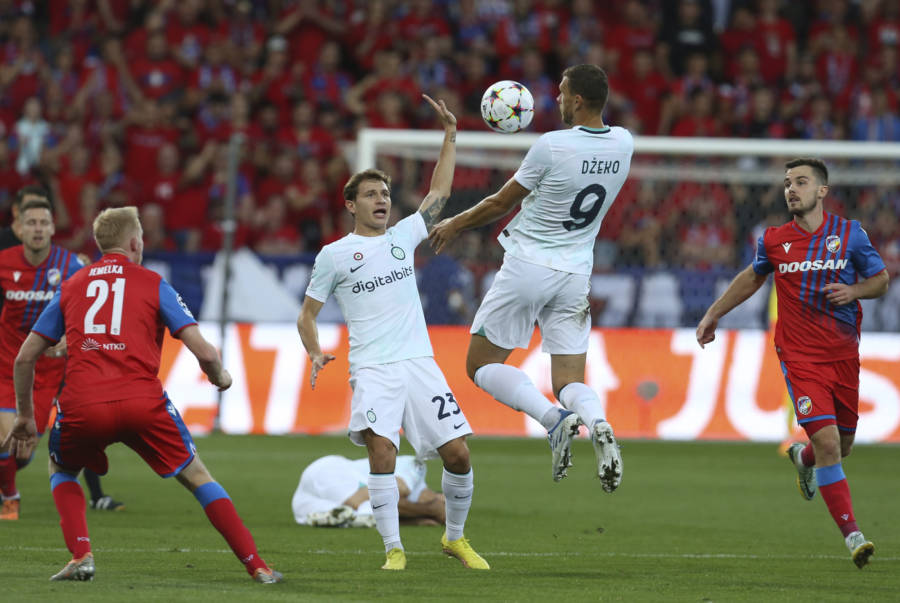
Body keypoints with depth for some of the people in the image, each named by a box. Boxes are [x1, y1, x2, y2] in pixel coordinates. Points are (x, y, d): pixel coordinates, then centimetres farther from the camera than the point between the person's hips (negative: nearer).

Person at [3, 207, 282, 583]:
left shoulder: (70, 287, 20)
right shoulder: (154, 284, 12)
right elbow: (204, 352, 3)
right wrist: (220, 378, 24)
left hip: (81, 404, 1)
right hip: (143, 403, -1)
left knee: (61, 470, 31)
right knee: (197, 477, 15)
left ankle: (80, 555, 10)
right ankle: (256, 566, 9)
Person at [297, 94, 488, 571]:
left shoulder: (403, 237, 16)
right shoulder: (334, 255, 7)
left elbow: (439, 193, 24)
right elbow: (306, 315, 11)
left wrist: (449, 135, 20)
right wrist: (315, 353, -7)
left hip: (420, 362, 4)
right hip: (372, 368, -3)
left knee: (457, 454, -4)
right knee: (381, 449, -24)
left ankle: (455, 537, 18)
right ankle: (393, 549, -17)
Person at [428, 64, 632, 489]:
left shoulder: (551, 146, -17)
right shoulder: (623, 144, -1)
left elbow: (501, 204, -5)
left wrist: (455, 224, 11)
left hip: (528, 266, -5)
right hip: (575, 275, 5)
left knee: (482, 364, 6)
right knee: (568, 381, 8)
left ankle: (554, 419, -18)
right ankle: (597, 423, -27)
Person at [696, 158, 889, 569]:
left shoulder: (850, 234, 0)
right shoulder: (773, 241, 1)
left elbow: (880, 280, 9)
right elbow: (753, 277, 21)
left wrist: (855, 291, -12)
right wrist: (714, 314, 22)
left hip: (843, 353, 2)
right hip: (800, 355, -2)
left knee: (841, 445, 13)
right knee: (826, 441, -17)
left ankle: (803, 458, 50)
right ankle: (851, 534, -14)